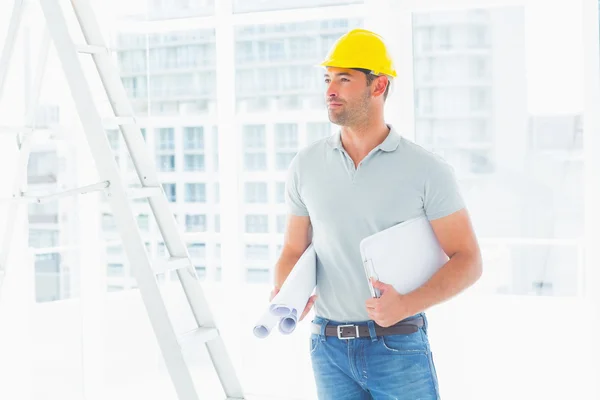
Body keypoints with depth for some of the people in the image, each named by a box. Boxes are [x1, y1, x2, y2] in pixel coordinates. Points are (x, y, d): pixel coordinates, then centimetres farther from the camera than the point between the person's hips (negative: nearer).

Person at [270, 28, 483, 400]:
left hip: (398, 346, -3)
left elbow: (468, 260, -6)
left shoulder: (427, 169, -6)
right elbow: (294, 250, 12)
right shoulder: (306, 165, 4)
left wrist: (407, 305, -21)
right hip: (330, 348, 3)